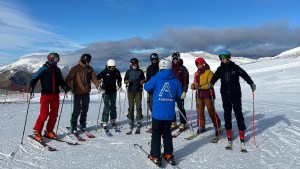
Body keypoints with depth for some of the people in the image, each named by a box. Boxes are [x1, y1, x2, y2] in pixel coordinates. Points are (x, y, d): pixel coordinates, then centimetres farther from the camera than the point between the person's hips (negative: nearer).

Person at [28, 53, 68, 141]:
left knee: (54, 114, 6)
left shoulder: (57, 70, 11)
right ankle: (37, 132, 6)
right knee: (44, 114, -9)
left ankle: (49, 131, 18)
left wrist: (64, 87, 0)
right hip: (45, 95, -5)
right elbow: (34, 78, -8)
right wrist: (31, 87, -25)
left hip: (55, 95, 5)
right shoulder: (43, 69, -4)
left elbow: (61, 81, 19)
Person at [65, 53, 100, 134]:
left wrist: (98, 86, -7)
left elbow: (94, 78, 5)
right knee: (77, 110, -3)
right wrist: (69, 88, -25)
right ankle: (73, 126, 11)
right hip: (78, 93, -5)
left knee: (85, 110, 13)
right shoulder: (75, 69, -8)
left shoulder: (90, 69, 6)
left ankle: (83, 124, 28)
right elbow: (68, 79, -12)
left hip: (86, 93, 5)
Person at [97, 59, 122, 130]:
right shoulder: (104, 72, -14)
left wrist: (119, 86, 9)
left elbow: (119, 79, 17)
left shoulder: (116, 72, -1)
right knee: (107, 107, -10)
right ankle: (104, 123, -2)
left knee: (113, 106, 12)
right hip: (106, 92, -4)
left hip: (113, 91, 5)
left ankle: (113, 121, 26)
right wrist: (101, 88, -14)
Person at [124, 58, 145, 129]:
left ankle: (139, 120, 9)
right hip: (130, 91, 0)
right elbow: (125, 80, 10)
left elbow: (143, 80, 14)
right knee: (131, 106, 2)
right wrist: (127, 81, -13)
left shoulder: (140, 71, 8)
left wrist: (142, 81, -9)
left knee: (138, 106, -1)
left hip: (138, 91, 0)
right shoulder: (128, 72, 8)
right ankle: (131, 120, 12)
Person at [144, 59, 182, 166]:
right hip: (170, 113, 3)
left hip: (158, 112, -3)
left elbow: (146, 87, -1)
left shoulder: (156, 78, -7)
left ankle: (155, 157, 11)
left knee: (156, 133, 8)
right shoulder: (176, 80, 1)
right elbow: (179, 94, 4)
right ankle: (169, 155, 24)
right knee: (167, 133, 18)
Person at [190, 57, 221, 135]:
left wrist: (201, 87, -24)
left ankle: (217, 126, 10)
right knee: (200, 111, 9)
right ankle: (201, 126, 21)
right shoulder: (196, 73, 15)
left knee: (211, 111, -3)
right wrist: (193, 85, -4)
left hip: (207, 94, -6)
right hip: (199, 95, 6)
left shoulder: (209, 72, -5)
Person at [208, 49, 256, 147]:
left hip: (236, 94, -3)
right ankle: (229, 133, 18)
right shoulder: (220, 69, 6)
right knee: (227, 113, 7)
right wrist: (211, 83, -17)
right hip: (225, 95, 3)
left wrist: (251, 83, -20)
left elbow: (244, 75, -8)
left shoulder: (235, 67, -3)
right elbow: (215, 76, 0)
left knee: (238, 113, 0)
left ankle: (242, 133, 10)